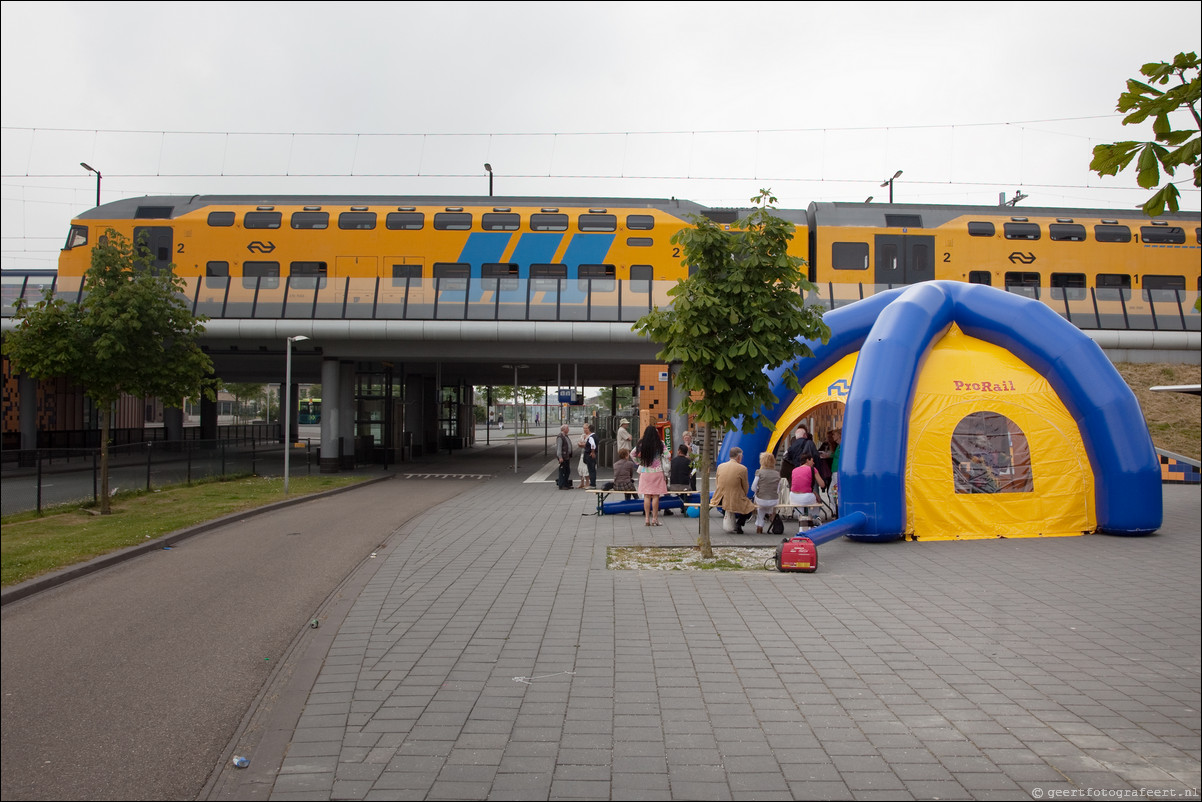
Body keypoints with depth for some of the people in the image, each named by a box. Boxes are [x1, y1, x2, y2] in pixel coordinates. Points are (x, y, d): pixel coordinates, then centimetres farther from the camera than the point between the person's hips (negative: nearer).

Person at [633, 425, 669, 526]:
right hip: (657, 472, -2)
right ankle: (654, 519, 2)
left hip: (645, 472, 2)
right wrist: (666, 474, 2)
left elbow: (634, 455, 8)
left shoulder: (641, 444, 0)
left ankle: (647, 519, 6)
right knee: (655, 496, 1)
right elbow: (665, 458, -3)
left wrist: (639, 463, 24)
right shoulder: (660, 444, -4)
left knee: (646, 496, 6)